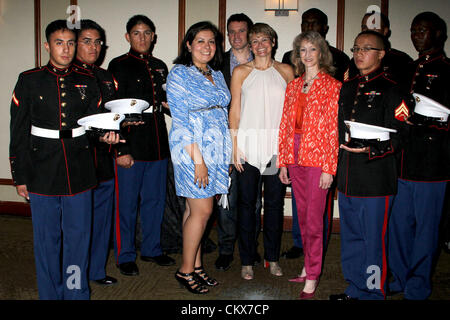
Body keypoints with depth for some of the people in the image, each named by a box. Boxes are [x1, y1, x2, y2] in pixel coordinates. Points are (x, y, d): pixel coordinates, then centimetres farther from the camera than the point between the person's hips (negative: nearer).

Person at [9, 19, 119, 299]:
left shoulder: (87, 82, 8)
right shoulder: (30, 81, 2)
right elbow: (19, 133, 2)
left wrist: (106, 134, -11)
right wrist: (20, 177, 0)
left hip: (79, 176, 2)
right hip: (43, 176, -1)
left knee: (78, 238, 8)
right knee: (47, 240, 8)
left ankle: (76, 292, 25)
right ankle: (51, 294, 25)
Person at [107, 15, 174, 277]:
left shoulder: (160, 66, 14)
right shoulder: (119, 66, -3)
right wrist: (121, 149, -15)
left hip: (158, 143, 5)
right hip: (131, 143, -5)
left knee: (155, 200, 12)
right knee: (127, 202, 2)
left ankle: (152, 249, 28)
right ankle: (126, 256, 17)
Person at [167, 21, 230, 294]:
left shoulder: (217, 75, 14)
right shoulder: (179, 74, -6)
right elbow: (181, 120, -12)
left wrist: (226, 155, 11)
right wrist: (197, 159, -17)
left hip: (217, 148, 6)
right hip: (192, 148, -6)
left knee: (196, 208, 12)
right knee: (202, 210, -5)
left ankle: (196, 265, 21)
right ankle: (186, 270, 11)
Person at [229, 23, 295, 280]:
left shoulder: (286, 71, 8)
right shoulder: (241, 71, 5)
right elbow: (235, 111, 3)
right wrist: (235, 146, -4)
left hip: (277, 146, 1)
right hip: (249, 144, -1)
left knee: (275, 203, 7)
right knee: (247, 203, 3)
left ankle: (272, 257, 23)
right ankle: (247, 260, 16)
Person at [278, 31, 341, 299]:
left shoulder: (332, 86, -4)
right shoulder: (293, 86, 13)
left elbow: (333, 129, -8)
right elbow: (286, 125, 12)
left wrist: (329, 168, -12)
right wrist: (283, 162, 9)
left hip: (318, 158, -5)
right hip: (295, 157, 5)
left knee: (314, 219, -1)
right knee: (303, 215, 13)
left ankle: (312, 278, 11)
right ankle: (309, 266, 28)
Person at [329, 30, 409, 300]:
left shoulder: (390, 89, -5)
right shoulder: (348, 88, 16)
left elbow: (397, 136, -10)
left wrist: (370, 150, -24)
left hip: (376, 179, -7)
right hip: (347, 178, 7)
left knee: (374, 240, 2)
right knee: (350, 237, 16)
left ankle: (373, 293, 18)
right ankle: (355, 289, 31)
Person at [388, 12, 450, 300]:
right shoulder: (410, 69, 19)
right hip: (402, 160, 6)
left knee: (426, 226, 3)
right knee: (399, 222, 12)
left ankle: (418, 287, 16)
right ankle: (399, 279, 27)